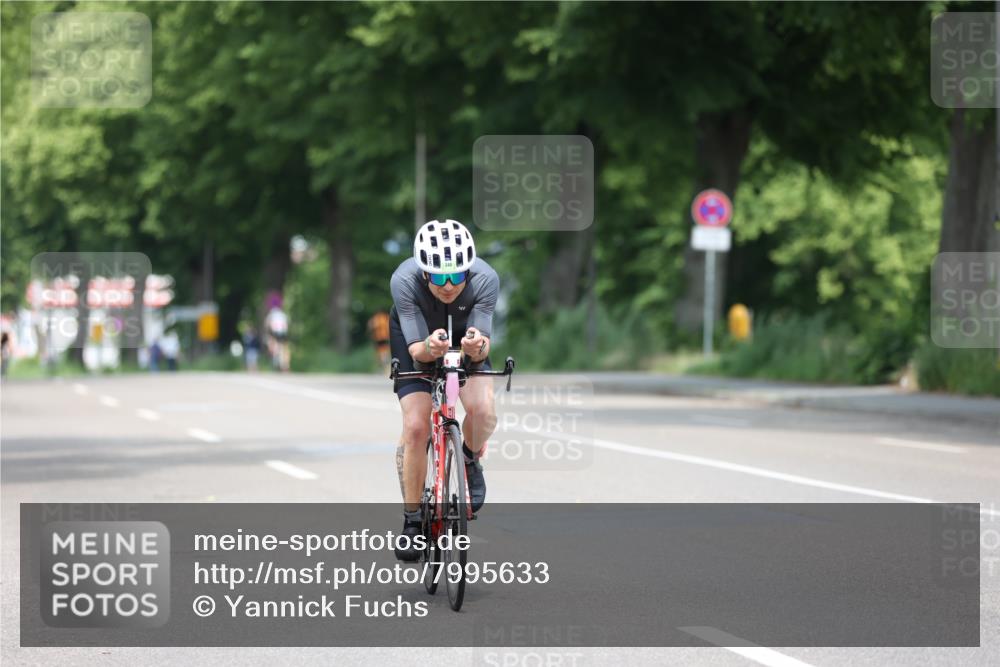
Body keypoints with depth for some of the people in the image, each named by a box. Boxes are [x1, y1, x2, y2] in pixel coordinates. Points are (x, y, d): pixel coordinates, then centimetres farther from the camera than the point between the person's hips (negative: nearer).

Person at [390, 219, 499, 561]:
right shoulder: (404, 281, -36)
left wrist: (478, 346, -54)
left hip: (463, 333, 1)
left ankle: (470, 461, 9)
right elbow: (416, 350, -32)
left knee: (483, 409, -26)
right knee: (415, 427, -17)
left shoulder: (485, 279, -34)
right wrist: (429, 348, -55)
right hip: (415, 336, -1)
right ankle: (412, 520, 1)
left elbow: (481, 349, -30)